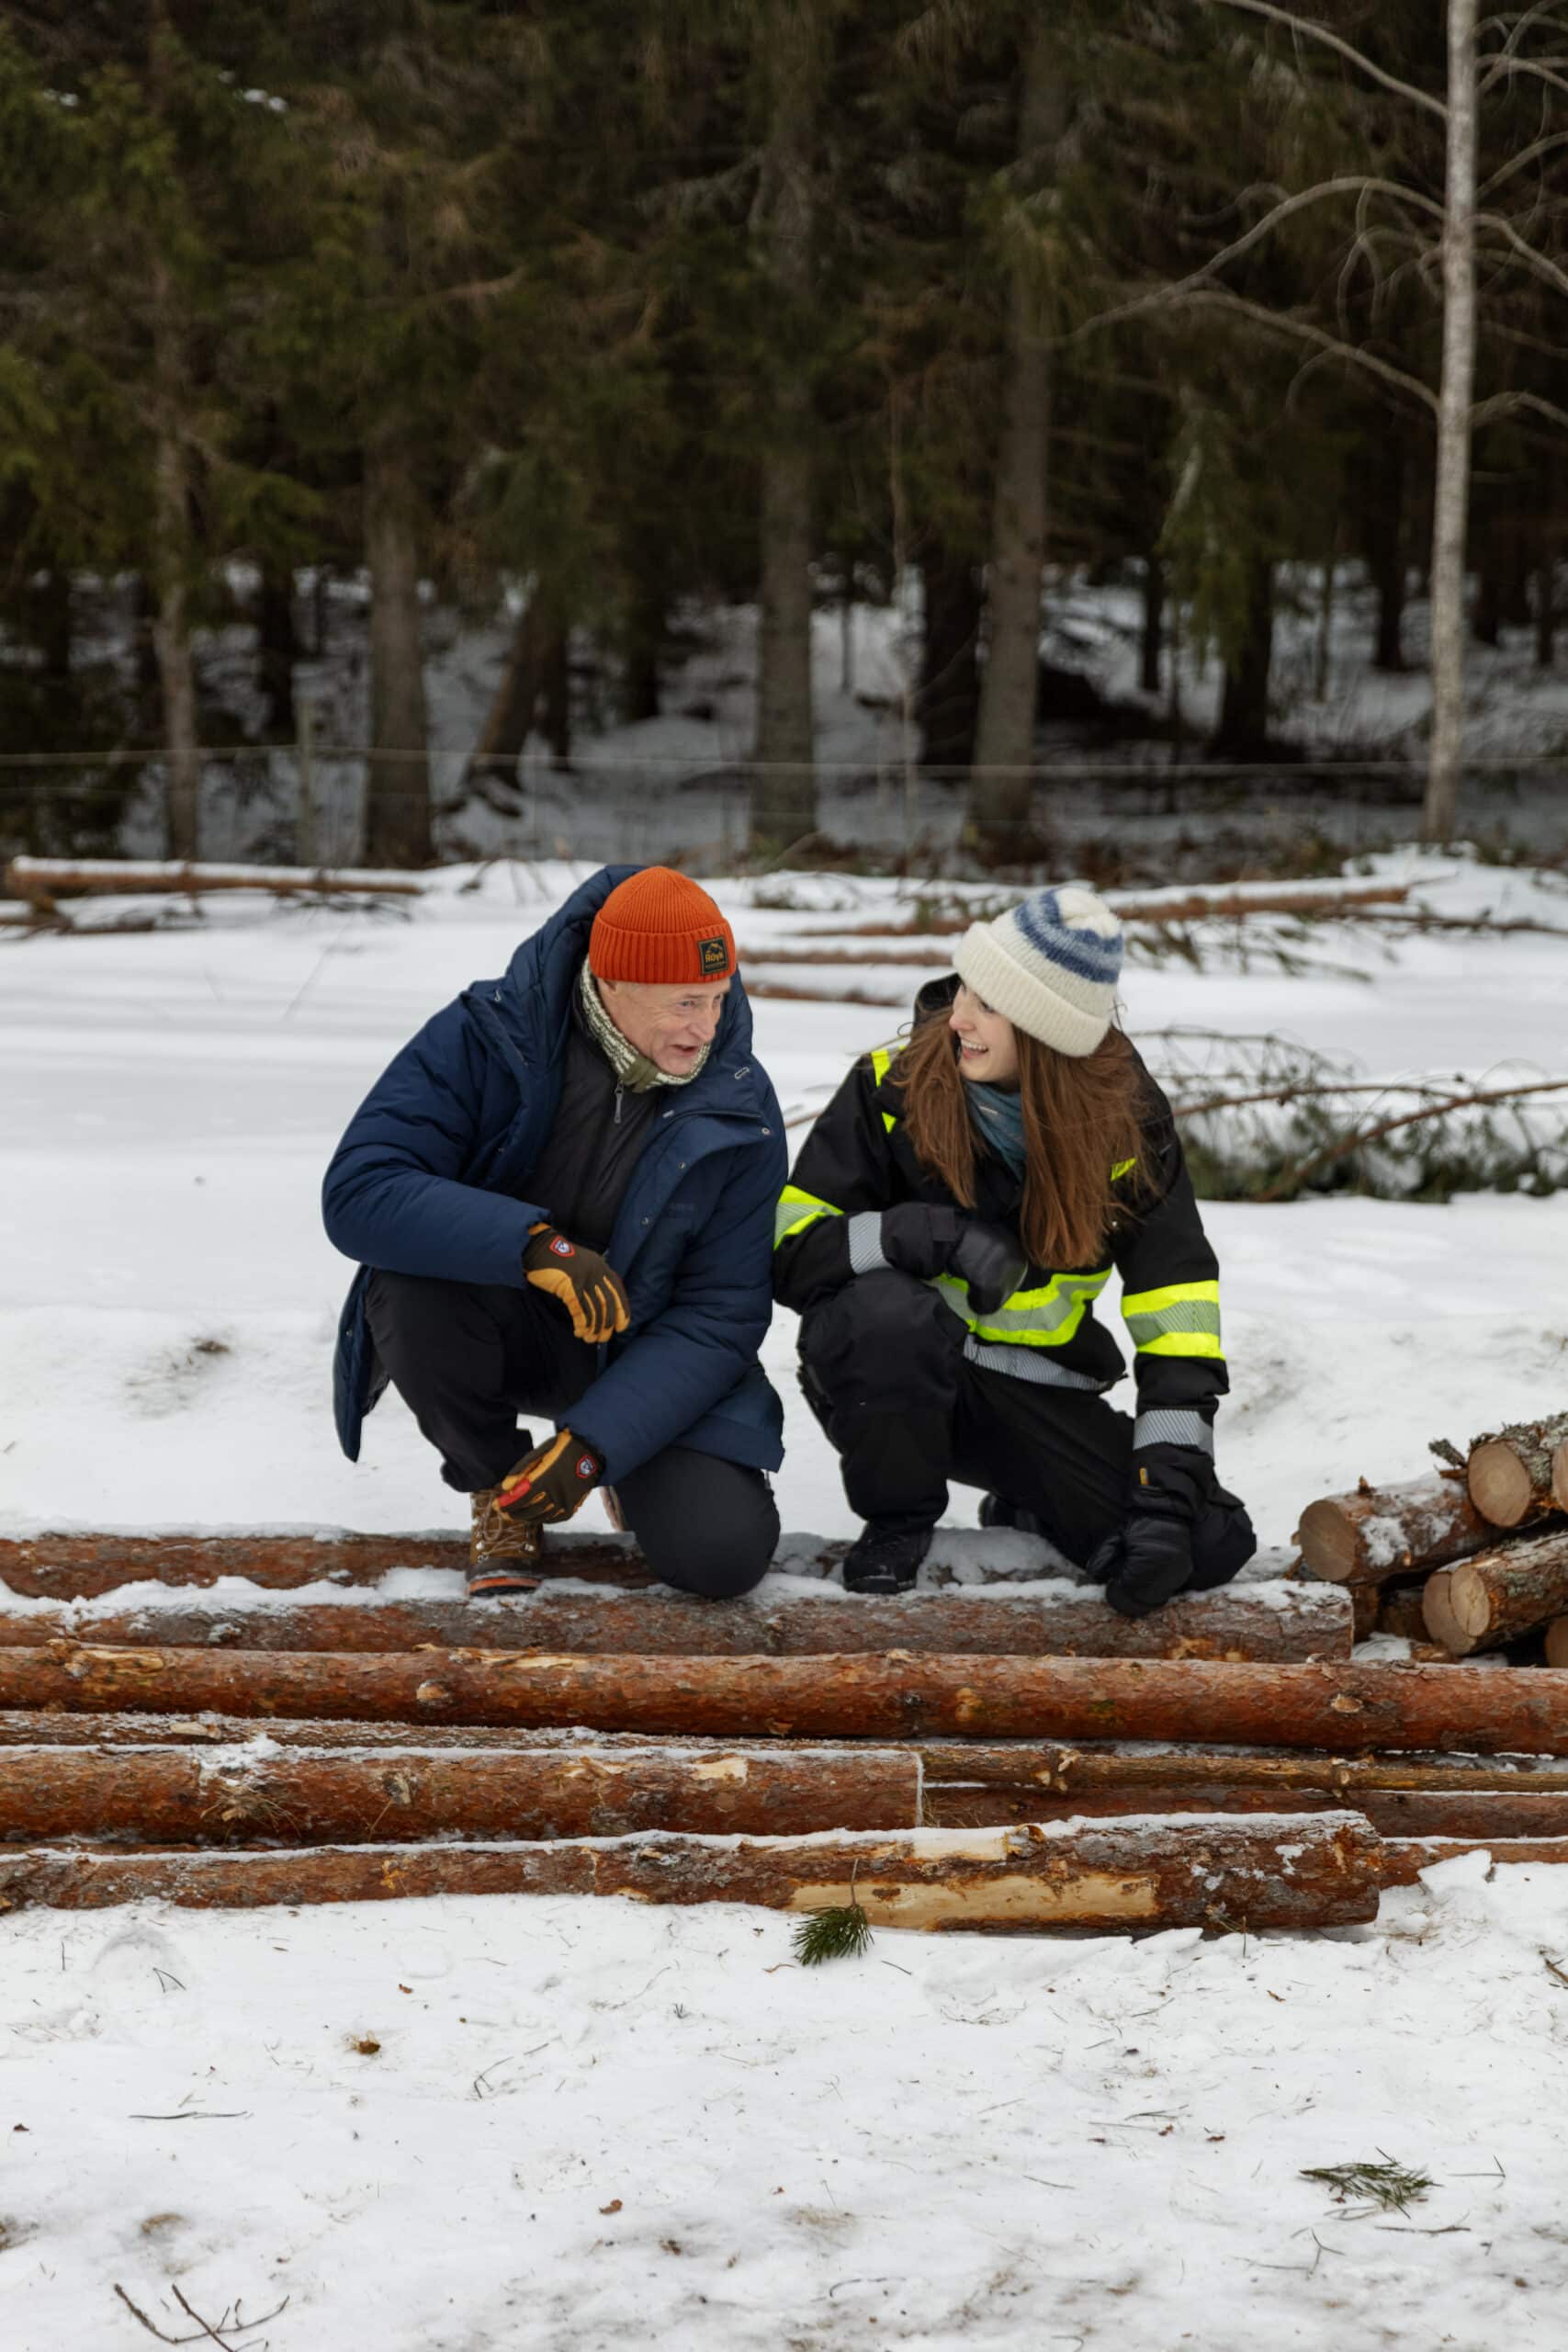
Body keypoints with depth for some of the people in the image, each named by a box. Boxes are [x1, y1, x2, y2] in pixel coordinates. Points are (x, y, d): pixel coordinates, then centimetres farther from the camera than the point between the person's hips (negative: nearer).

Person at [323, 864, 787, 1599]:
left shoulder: (741, 1112, -15)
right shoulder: (484, 1037, -19)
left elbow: (719, 1317, -14)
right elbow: (358, 1193, -29)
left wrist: (590, 1443, -26)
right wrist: (533, 1243, -41)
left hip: (644, 1351, 1)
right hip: (506, 1326, -1)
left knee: (722, 1553, -22)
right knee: (408, 1287, -35)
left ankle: (634, 1478, 17)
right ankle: (498, 1492, -5)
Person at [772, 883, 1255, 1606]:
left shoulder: (1125, 1115, -8)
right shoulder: (891, 1087, -13)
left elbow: (1177, 1295, -10)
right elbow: (793, 1253, -16)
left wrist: (1173, 1480, -19)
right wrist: (928, 1234, -34)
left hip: (1038, 1393, 2)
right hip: (892, 1373, -2)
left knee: (1212, 1545, -16)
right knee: (892, 1310, -39)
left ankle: (1027, 1509, 16)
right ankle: (896, 1520, -9)